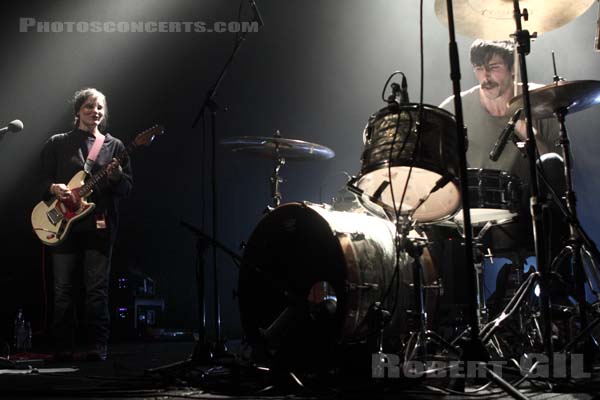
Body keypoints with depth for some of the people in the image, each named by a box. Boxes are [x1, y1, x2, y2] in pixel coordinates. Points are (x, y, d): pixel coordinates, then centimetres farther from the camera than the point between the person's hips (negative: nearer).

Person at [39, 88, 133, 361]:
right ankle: (62, 347, 11)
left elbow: (127, 188, 7)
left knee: (97, 289, -1)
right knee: (64, 289, 2)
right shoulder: (57, 144, 11)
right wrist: (54, 188, -13)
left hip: (100, 225, 0)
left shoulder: (114, 146, 11)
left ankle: (97, 347, 5)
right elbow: (43, 179, 9)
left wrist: (115, 177, -14)